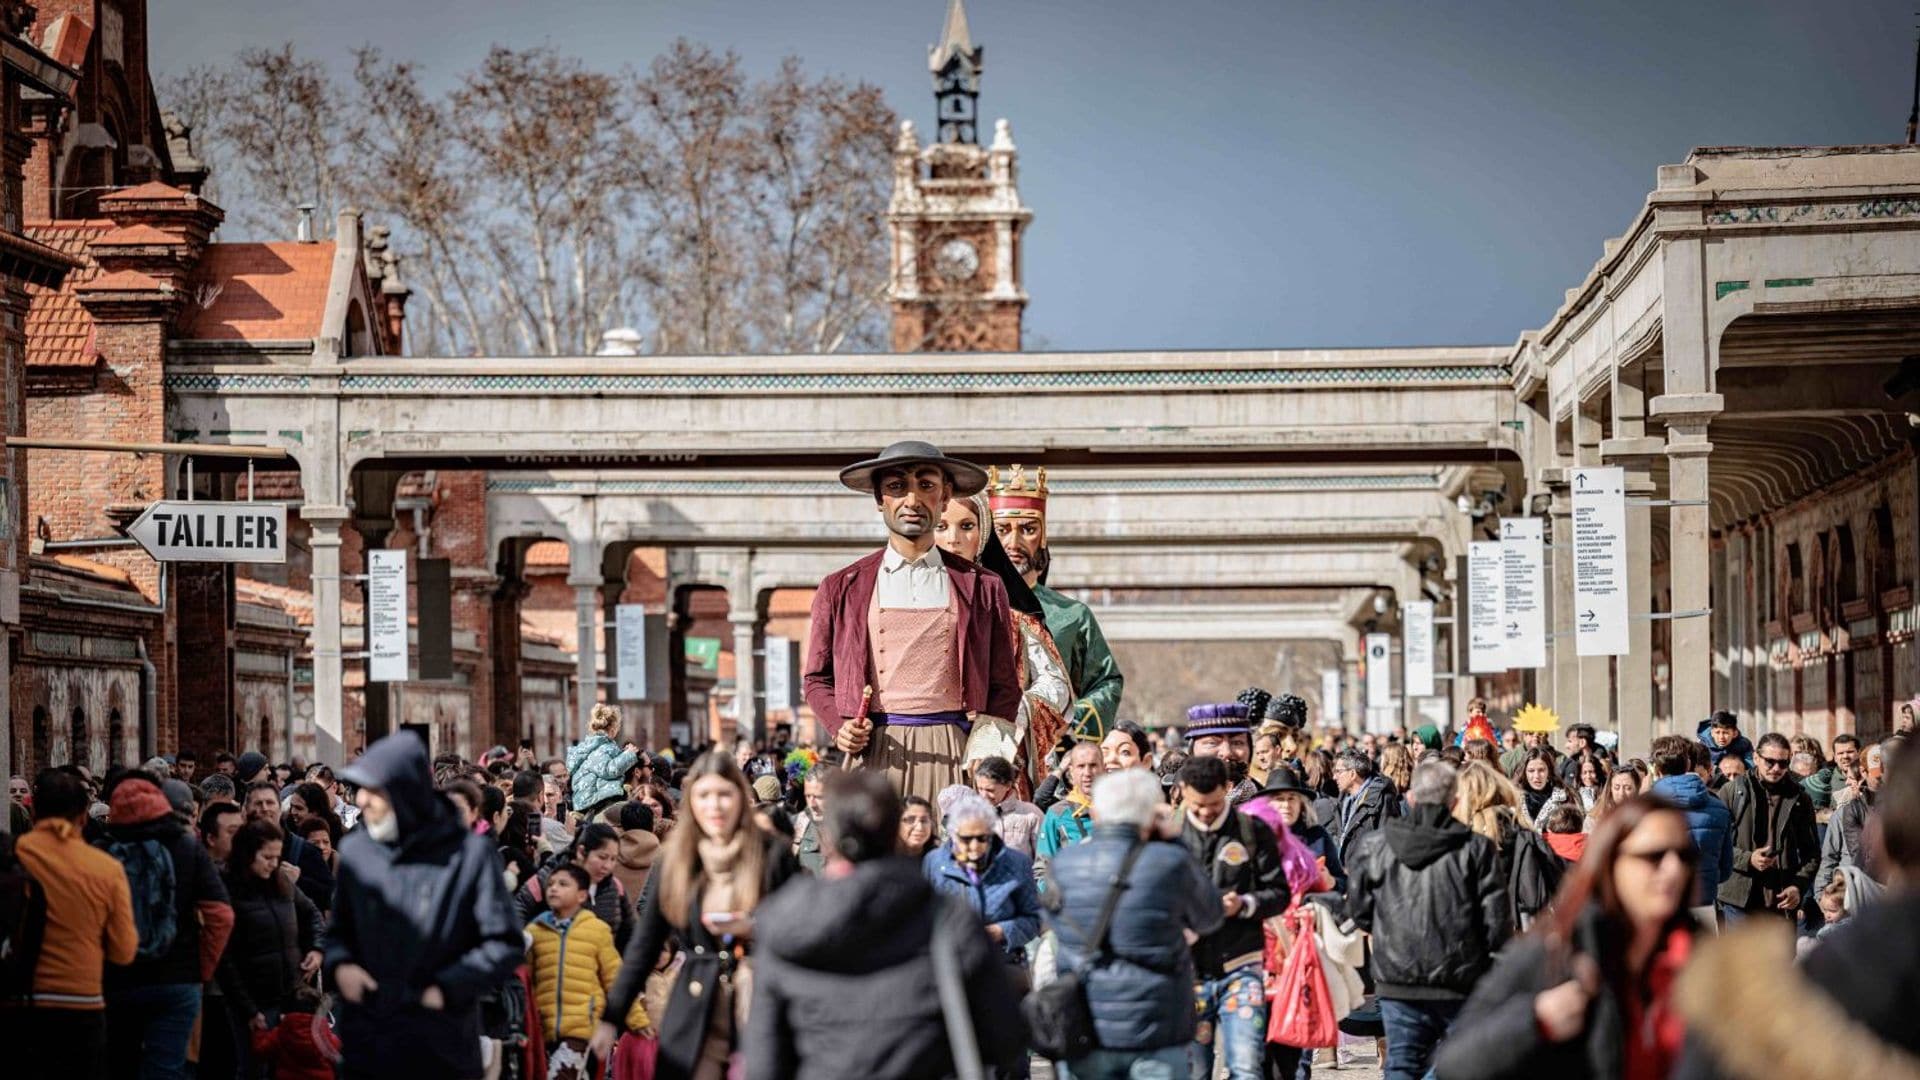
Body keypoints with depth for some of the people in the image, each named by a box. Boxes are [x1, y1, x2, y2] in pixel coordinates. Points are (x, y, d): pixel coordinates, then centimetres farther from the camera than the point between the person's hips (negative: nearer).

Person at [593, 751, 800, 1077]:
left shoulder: (774, 855, -2)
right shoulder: (674, 861, 5)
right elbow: (642, 946, 9)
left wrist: (753, 928, -16)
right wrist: (610, 1018, 6)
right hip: (694, 1019, 2)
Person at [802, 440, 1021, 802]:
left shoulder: (982, 589, 13)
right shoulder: (841, 589, 13)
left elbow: (1004, 688, 13)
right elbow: (817, 678, 17)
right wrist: (839, 727, -2)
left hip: (953, 754, 0)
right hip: (873, 755, 0)